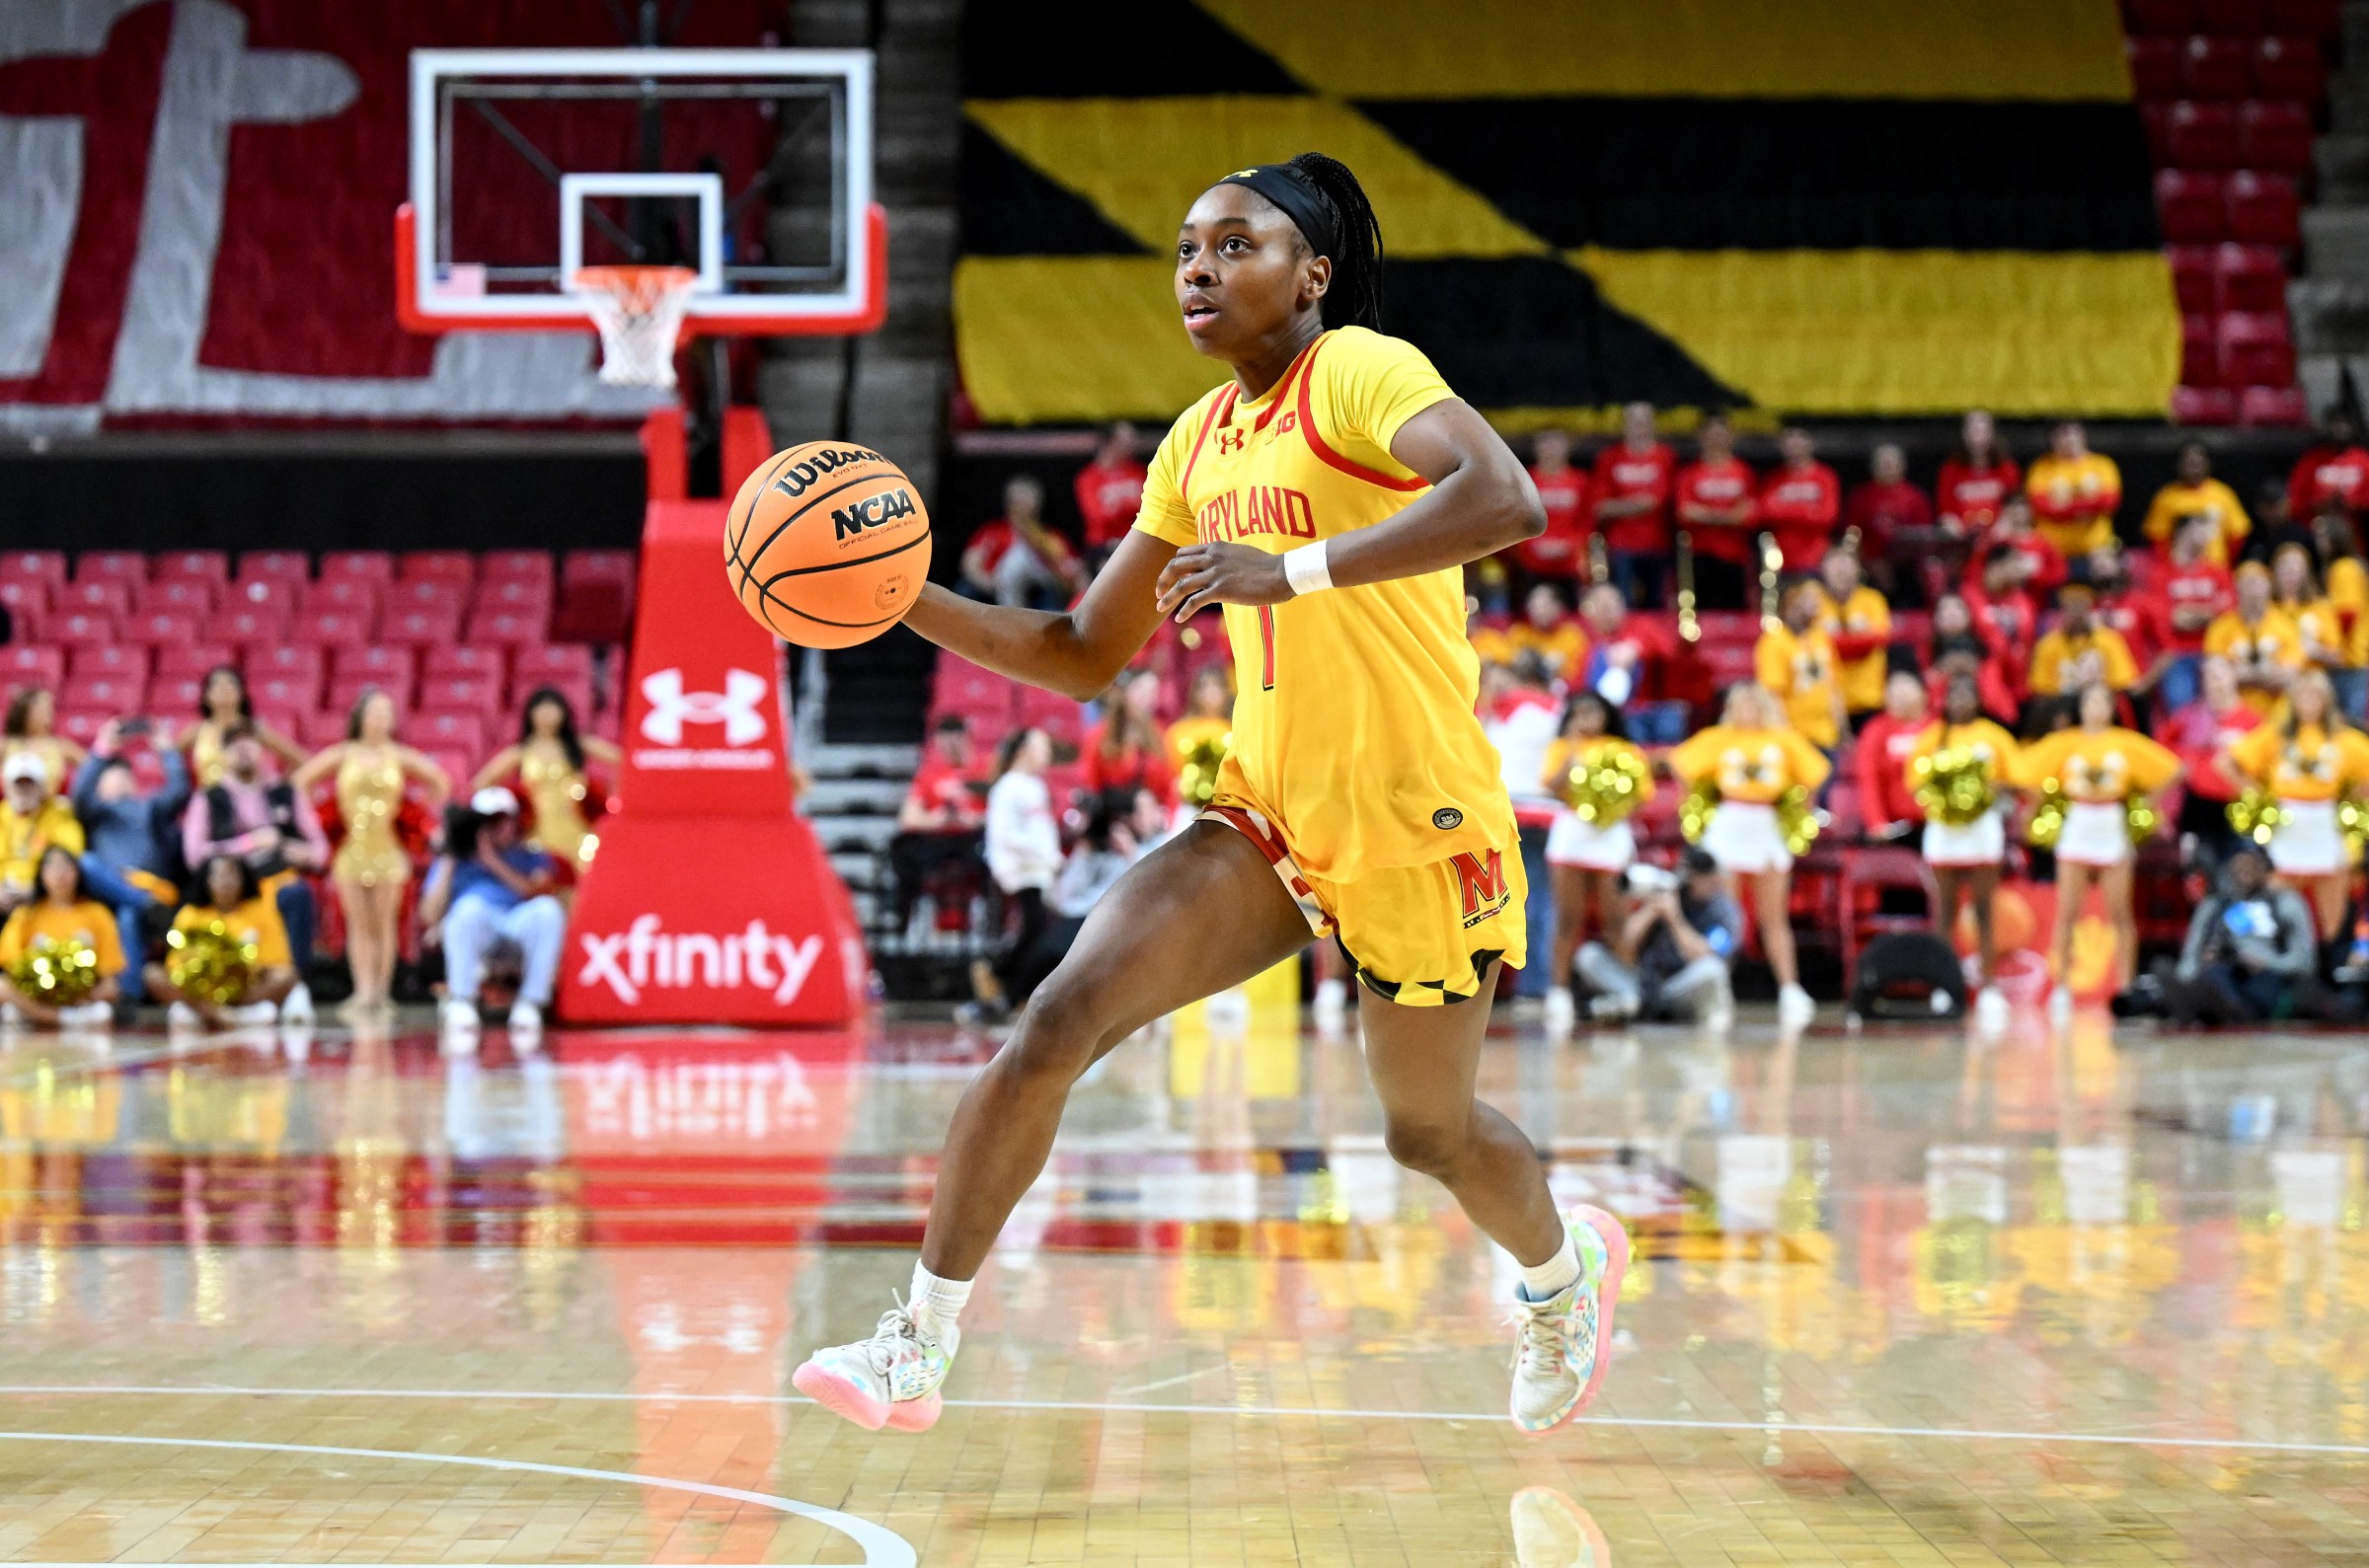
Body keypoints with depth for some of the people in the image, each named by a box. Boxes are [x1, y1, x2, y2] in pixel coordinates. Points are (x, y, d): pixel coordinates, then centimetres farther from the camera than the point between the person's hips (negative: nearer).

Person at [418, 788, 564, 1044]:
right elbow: (430, 916, 10)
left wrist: (495, 863, -3)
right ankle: (461, 1003, -32)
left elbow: (538, 892, 2)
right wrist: (449, 861, 9)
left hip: (520, 924, 1)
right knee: (471, 906, -36)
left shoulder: (532, 857, 26)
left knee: (548, 909, -32)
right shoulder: (454, 862, 25)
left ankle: (530, 1004, -29)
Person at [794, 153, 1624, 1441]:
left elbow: (1504, 498, -32)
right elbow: (1085, 656, 16)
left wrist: (1289, 569, -35)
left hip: (1413, 825, -6)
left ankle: (1565, 1265, 46)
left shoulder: (1360, 372, -13)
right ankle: (920, 1348, -8)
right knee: (1056, 1020, -12)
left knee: (1427, 1129, 11)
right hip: (1267, 816, 6)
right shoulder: (1197, 443, 10)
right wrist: (912, 603, 2)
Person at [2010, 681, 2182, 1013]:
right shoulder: (2064, 743, 3)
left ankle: (2126, 987, 2)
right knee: (2067, 913, -3)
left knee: (2120, 914, -1)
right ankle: (2062, 987, 0)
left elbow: (2170, 773, 6)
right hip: (2076, 830, 0)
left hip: (2113, 832, 0)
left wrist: (2142, 800, -1)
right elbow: (2023, 772, 1)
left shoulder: (2127, 743, 2)